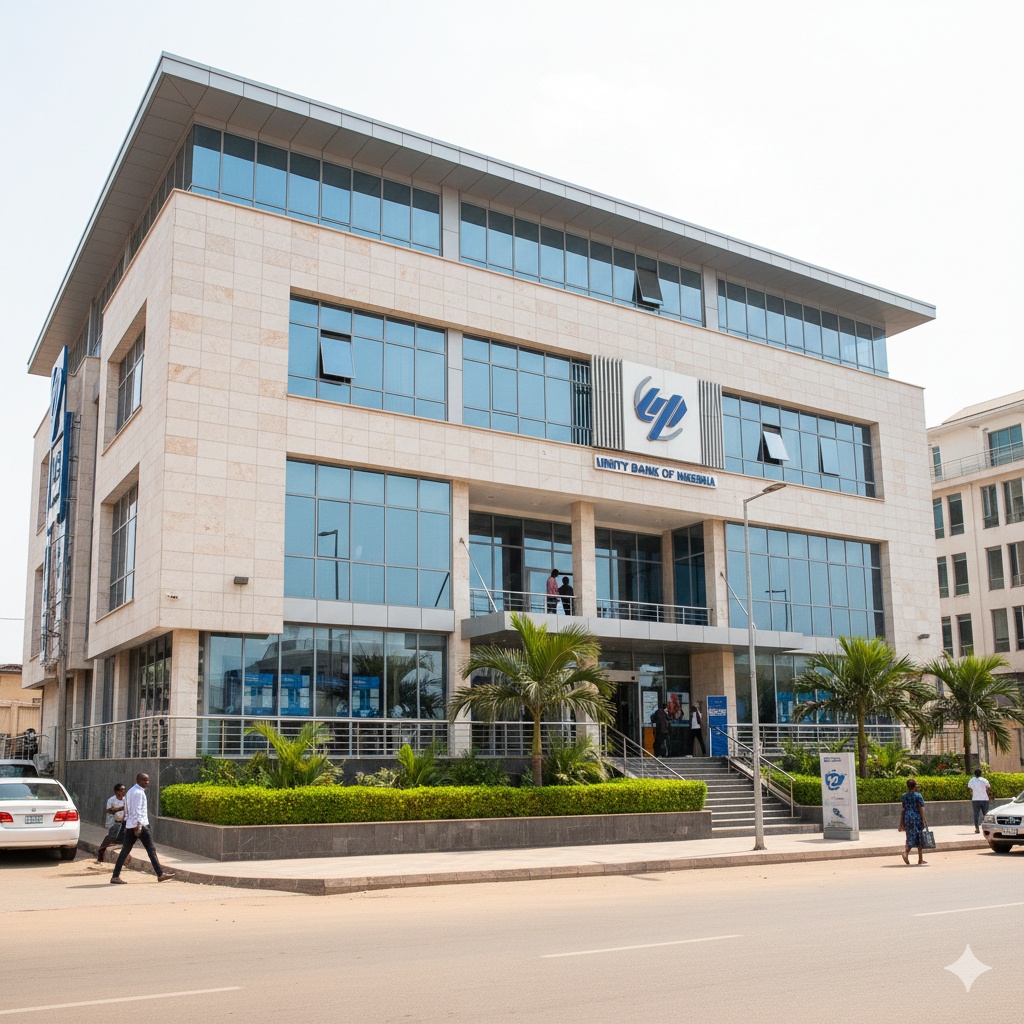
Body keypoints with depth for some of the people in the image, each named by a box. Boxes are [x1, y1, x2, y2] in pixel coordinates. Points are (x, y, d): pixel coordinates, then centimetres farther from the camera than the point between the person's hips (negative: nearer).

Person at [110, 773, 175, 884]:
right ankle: (160, 874, 0)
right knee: (151, 850, -3)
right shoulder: (139, 793, -12)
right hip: (141, 825, -9)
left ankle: (115, 876, 3)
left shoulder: (130, 791, 18)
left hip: (130, 825, 9)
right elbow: (138, 810, -19)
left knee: (125, 850, 7)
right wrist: (139, 826, -23)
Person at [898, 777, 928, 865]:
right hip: (917, 818, -4)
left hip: (907, 818, 4)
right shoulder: (918, 796, -8)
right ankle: (920, 859, 10)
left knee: (910, 838, 9)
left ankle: (905, 852, -15)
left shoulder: (904, 796, 6)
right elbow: (921, 809, -11)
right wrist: (924, 821, -8)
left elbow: (902, 809, 7)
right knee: (919, 838, 7)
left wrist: (901, 823, 11)